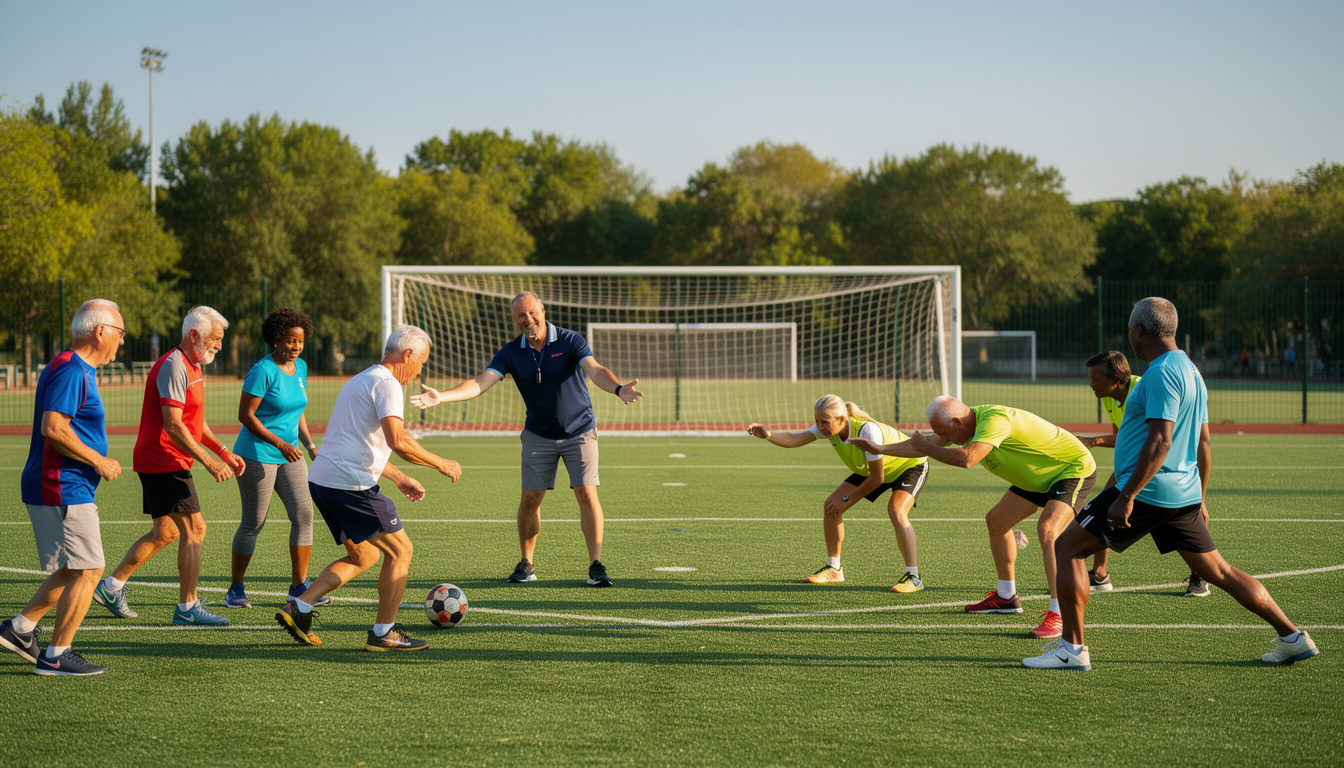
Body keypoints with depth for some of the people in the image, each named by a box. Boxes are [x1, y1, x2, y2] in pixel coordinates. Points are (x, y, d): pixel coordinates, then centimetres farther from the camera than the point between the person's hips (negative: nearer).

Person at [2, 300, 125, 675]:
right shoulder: (71, 371, -16)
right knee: (87, 570, -7)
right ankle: (56, 655, -2)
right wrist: (98, 461, -18)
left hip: (64, 487, 11)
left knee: (73, 570, 17)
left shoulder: (76, 370, 18)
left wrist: (95, 462, 19)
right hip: (64, 489, -11)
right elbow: (53, 427, -25)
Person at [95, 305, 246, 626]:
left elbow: (195, 422, 24)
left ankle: (111, 586, 22)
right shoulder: (173, 367, -17)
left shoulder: (193, 367, 16)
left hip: (160, 463, 11)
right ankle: (187, 607, -5)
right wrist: (209, 462, -25)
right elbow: (173, 425, -24)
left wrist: (224, 453, 14)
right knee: (194, 527, -10)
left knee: (165, 532, 16)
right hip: (164, 463, -11)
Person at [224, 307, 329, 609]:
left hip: (289, 454, 7)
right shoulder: (263, 370, -16)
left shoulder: (300, 368, 9)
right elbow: (245, 415, -17)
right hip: (258, 455, -7)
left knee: (303, 513, -4)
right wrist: (280, 444, -20)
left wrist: (310, 446, 12)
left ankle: (299, 585, 3)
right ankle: (236, 589, 12)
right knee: (253, 522, -1)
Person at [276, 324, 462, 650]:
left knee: (363, 556, 19)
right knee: (400, 550, 1)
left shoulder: (362, 380, 24)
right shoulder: (386, 383, -9)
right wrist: (440, 464, -10)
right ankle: (384, 633, 4)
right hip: (349, 485, -10)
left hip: (321, 479, 10)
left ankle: (298, 610, 12)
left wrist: (399, 478, 33)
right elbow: (398, 441, -22)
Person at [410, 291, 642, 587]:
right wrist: (441, 396, -31)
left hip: (580, 432, -2)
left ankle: (596, 566, -6)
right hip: (538, 436, 2)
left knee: (587, 493, -12)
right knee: (530, 498, -2)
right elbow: (480, 383, -15)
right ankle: (526, 564, 15)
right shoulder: (511, 353, -7)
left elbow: (594, 370, -28)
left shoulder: (570, 341, -14)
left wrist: (618, 389, -50)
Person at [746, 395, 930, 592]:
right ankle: (834, 569, 12)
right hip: (870, 469, 7)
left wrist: (847, 499, -23)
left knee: (896, 511, -32)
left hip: (911, 464, -7)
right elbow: (794, 439, -33)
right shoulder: (829, 427, -21)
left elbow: (876, 478, -31)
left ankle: (913, 577, -22)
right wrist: (767, 435, -51)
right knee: (830, 506, -3)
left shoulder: (868, 430, -40)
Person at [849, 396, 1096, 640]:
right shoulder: (969, 424, -2)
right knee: (996, 521, 15)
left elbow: (967, 458, -43)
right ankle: (1006, 597, 30)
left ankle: (1057, 615, -30)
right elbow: (924, 446, 11)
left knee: (1047, 528, -29)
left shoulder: (996, 420, -32)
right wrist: (879, 449, 10)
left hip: (1075, 469, -10)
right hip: (1040, 477, 10)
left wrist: (926, 448, -27)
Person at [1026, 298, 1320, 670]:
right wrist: (1199, 499, 26)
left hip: (1148, 490, -9)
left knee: (1068, 546, -2)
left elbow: (1160, 441, -22)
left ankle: (1072, 647, -4)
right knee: (1219, 571, 16)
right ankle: (1292, 637, 14)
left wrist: (1127, 496, -24)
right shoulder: (1190, 371, 16)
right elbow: (1203, 443, 20)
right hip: (1184, 494, 10)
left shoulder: (1162, 373, -14)